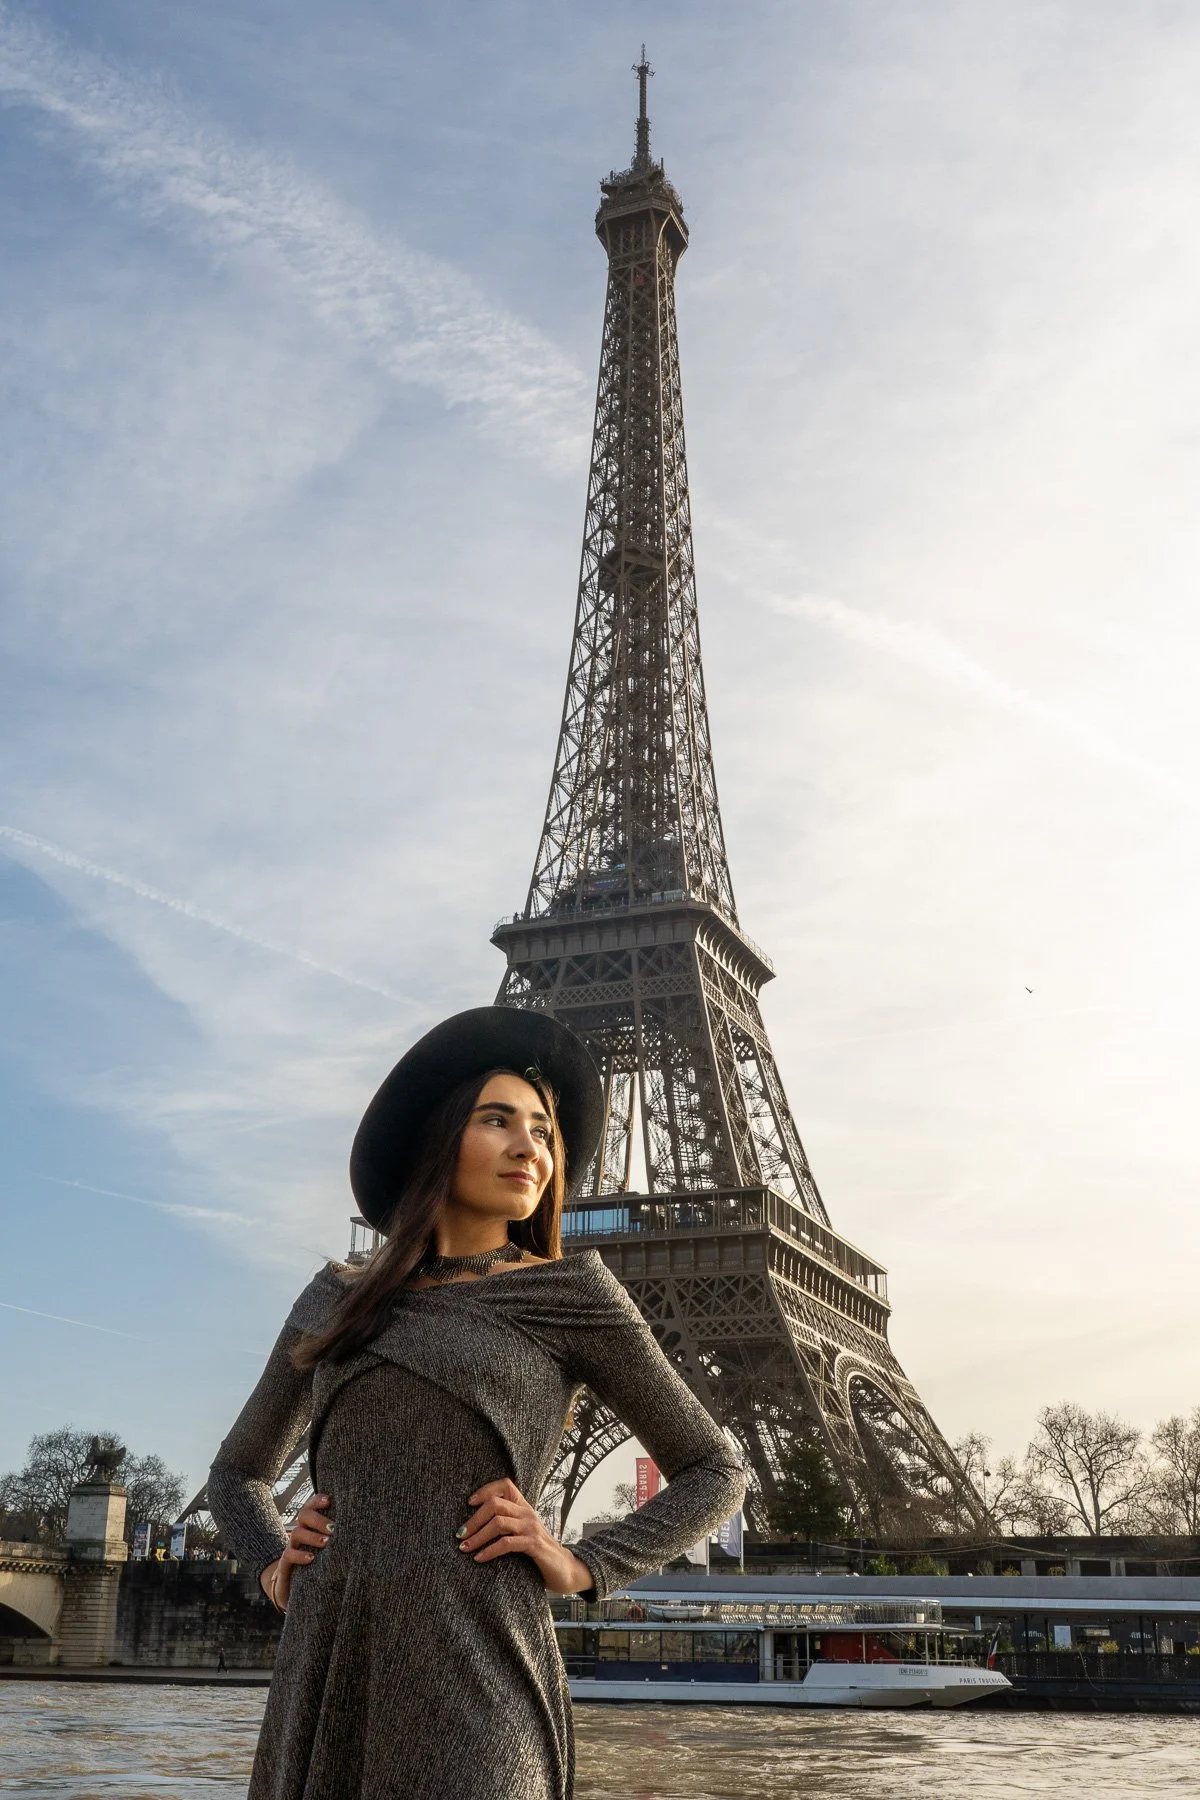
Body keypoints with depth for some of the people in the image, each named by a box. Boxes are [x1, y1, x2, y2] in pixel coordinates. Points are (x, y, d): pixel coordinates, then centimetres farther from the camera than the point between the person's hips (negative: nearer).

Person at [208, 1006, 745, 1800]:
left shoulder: (571, 1295, 6)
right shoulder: (337, 1301, 15)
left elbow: (715, 1473, 11)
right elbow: (238, 1472, 29)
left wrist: (582, 1567, -3)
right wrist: (273, 1565, 9)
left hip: (474, 1674, -4)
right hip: (326, 1674, 4)